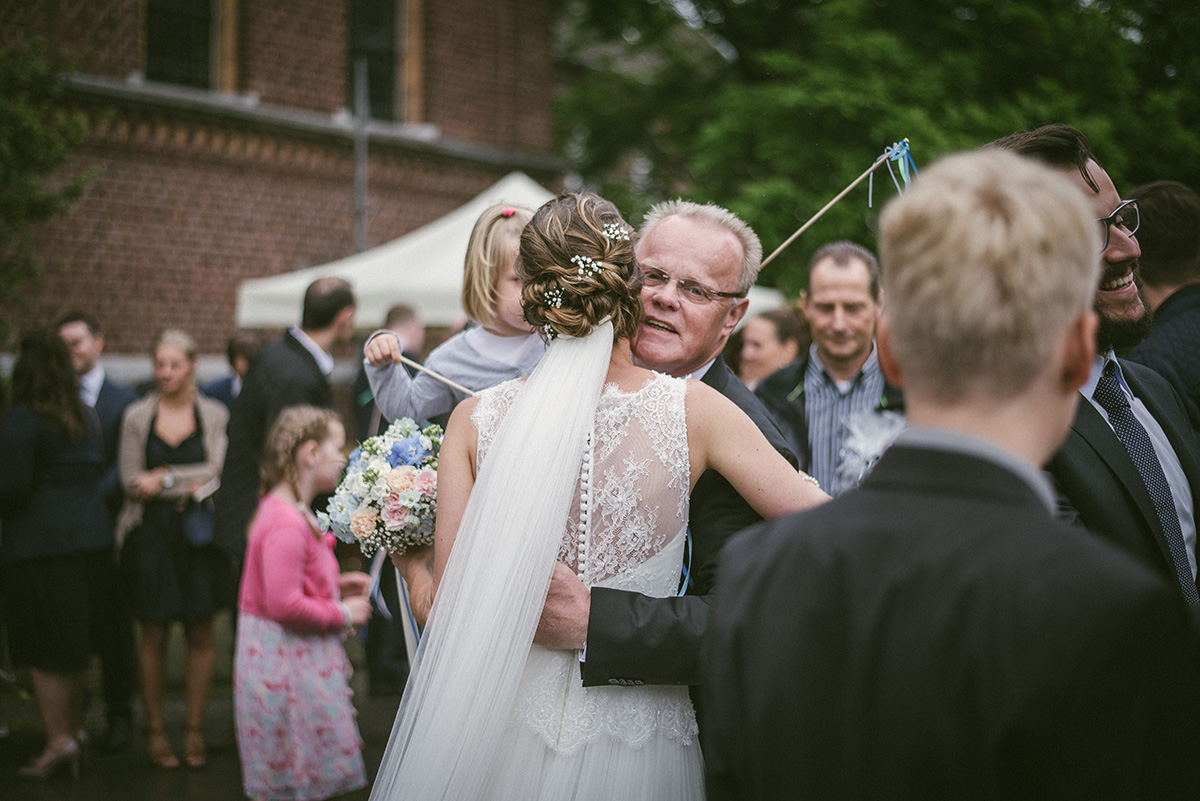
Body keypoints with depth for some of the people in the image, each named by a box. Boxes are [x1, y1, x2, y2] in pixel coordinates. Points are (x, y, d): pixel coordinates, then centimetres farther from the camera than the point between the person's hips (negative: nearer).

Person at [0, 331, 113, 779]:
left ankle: (59, 740, 0)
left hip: (38, 543, -7)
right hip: (87, 538, 7)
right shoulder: (84, 418, 9)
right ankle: (75, 728, 27)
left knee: (44, 649, 0)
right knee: (75, 643, 17)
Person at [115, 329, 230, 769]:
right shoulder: (137, 416, 4)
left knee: (200, 634, 4)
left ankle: (195, 730, 14)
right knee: (153, 635, 4)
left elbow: (218, 470, -6)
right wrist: (190, 485, -10)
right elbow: (132, 480, -1)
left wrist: (165, 479, -8)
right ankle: (155, 730, 14)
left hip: (199, 534, 0)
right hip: (151, 533, 0)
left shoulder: (214, 414, 3)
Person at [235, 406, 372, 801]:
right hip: (287, 664, -10)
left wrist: (335, 586, 12)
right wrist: (342, 614, -16)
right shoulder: (286, 524, -23)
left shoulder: (287, 512, 11)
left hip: (298, 661, 10)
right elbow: (285, 605, -28)